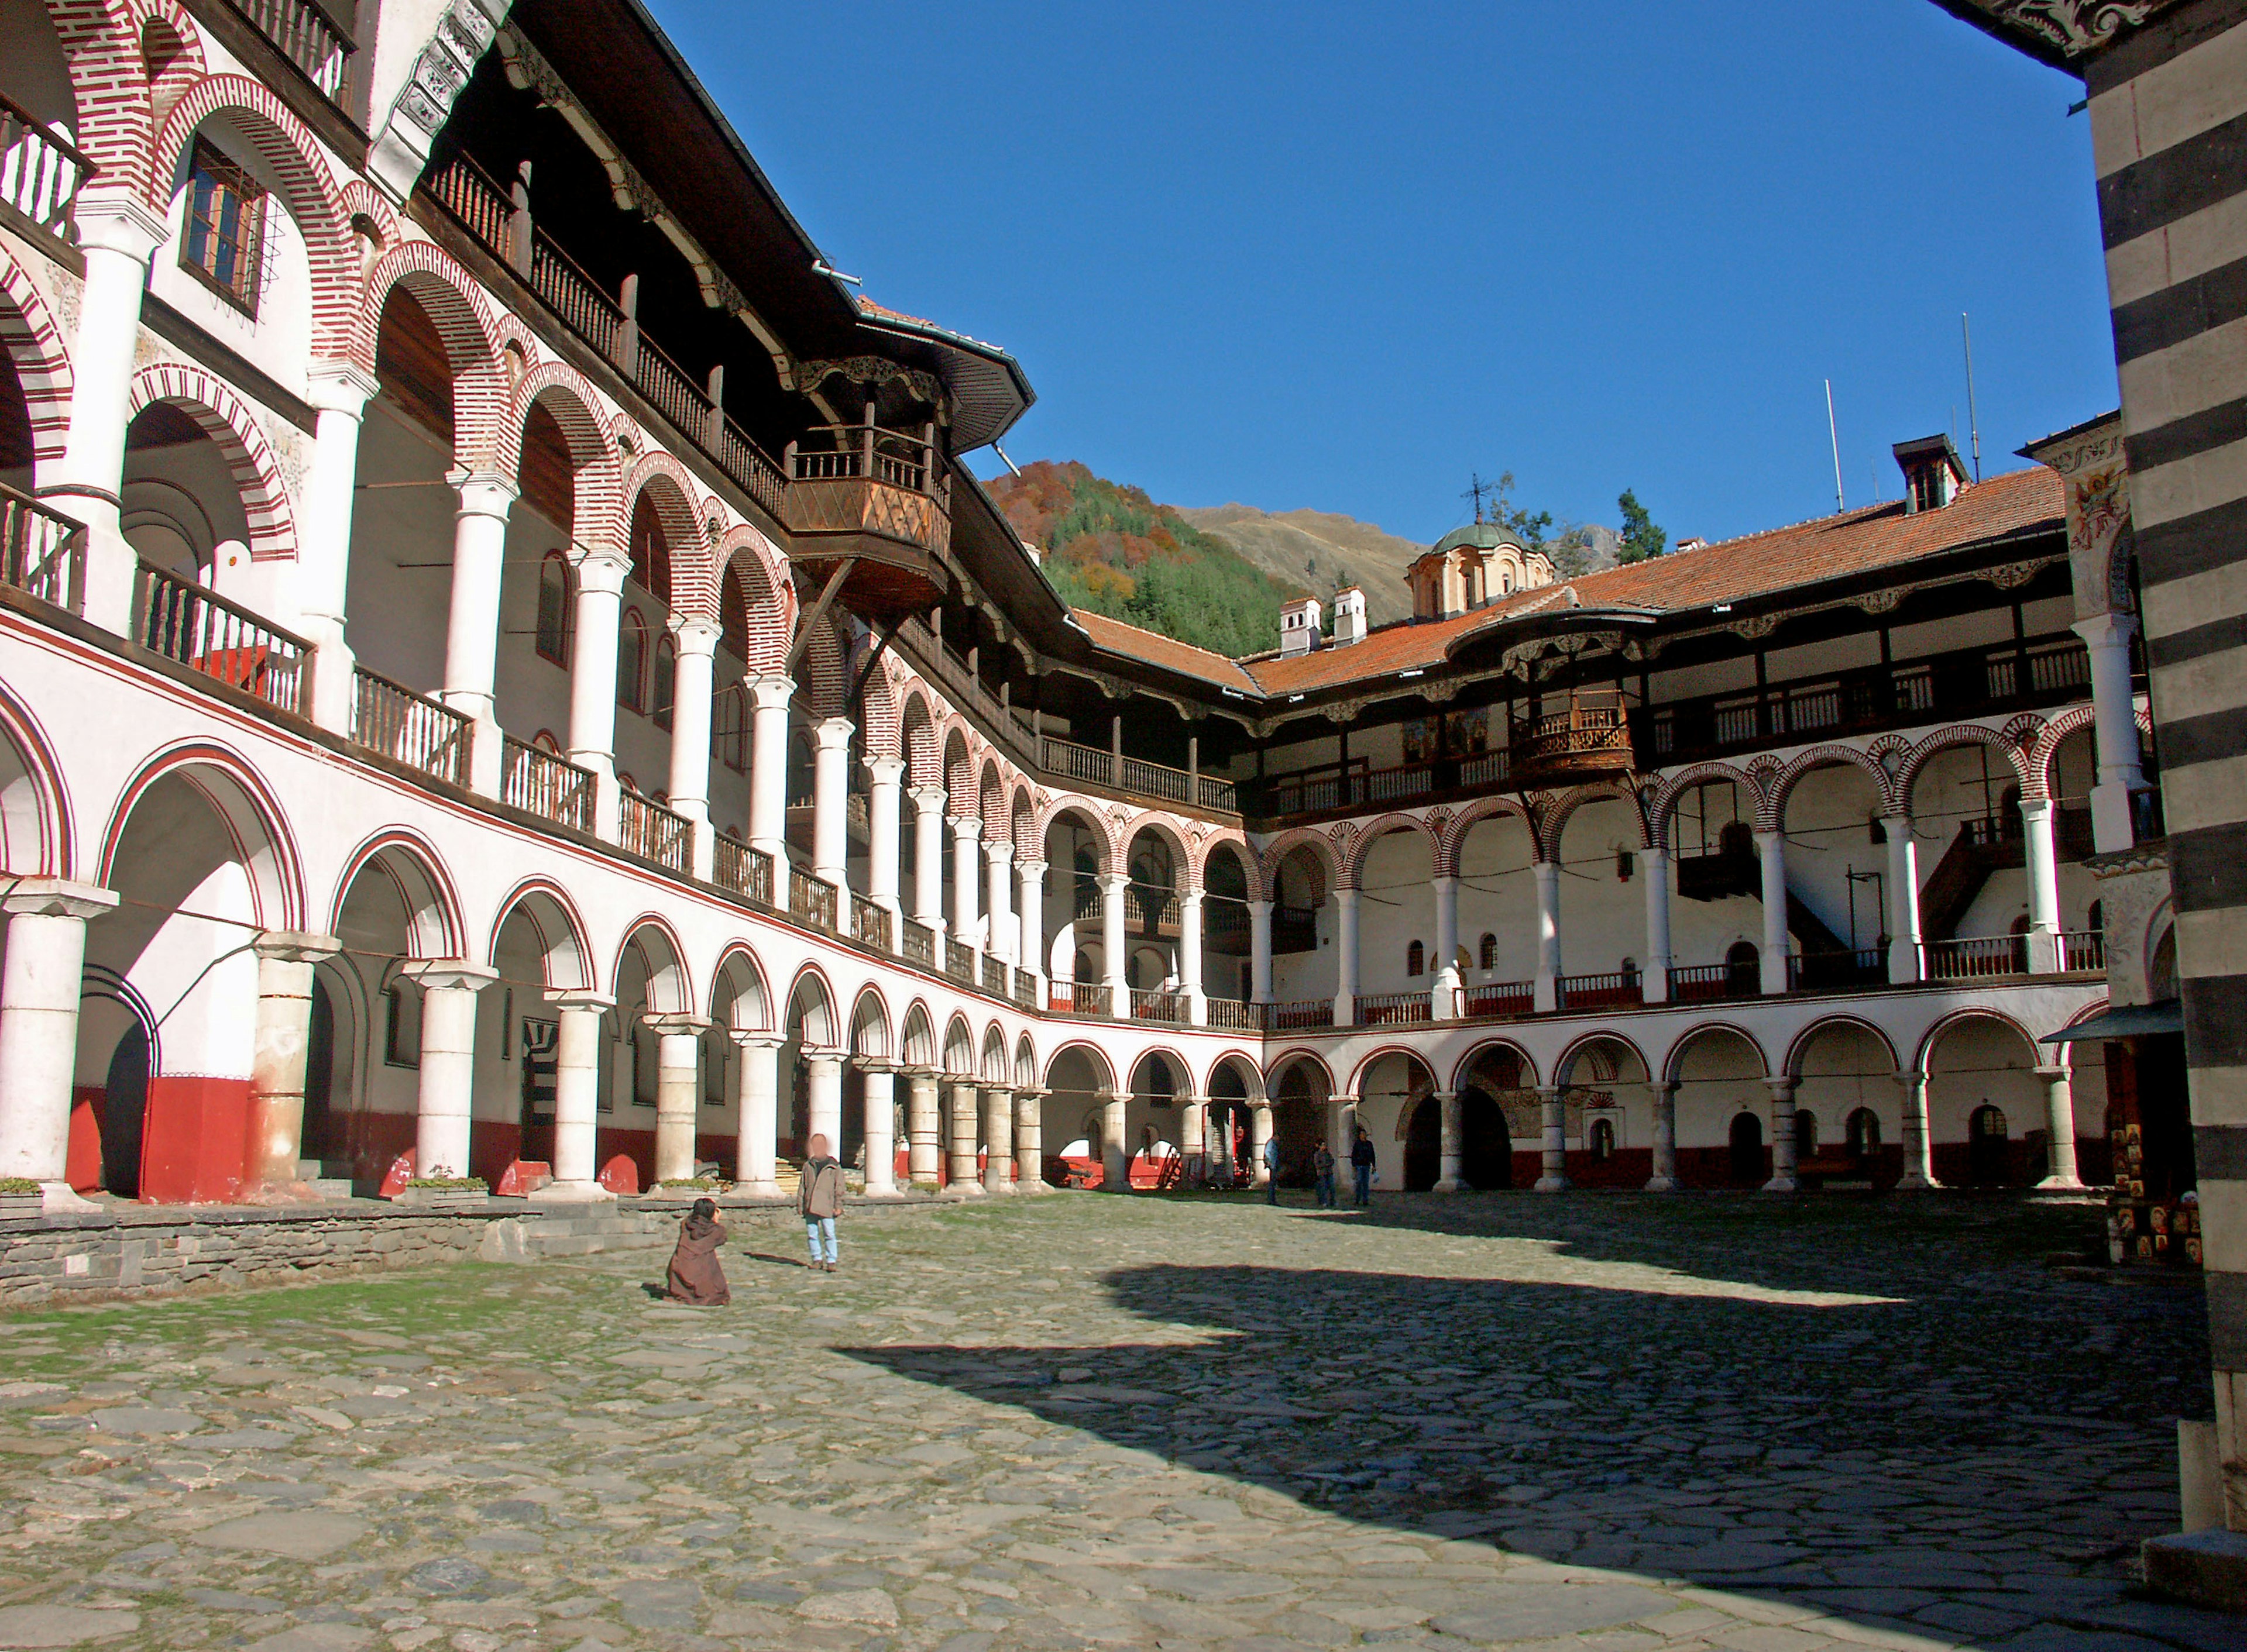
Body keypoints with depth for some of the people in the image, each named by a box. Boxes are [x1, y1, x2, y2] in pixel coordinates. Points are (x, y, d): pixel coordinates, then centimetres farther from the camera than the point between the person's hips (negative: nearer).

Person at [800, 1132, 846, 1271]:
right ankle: (817, 1259, 16)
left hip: (827, 1207, -3)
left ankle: (832, 1261, -2)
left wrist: (838, 1206, -2)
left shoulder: (834, 1166, 6)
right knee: (812, 1234, 5)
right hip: (810, 1207, 3)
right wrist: (800, 1204, 8)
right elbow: (802, 1186, 15)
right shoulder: (808, 1165, 14)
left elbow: (839, 1187, 4)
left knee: (829, 1234, -8)